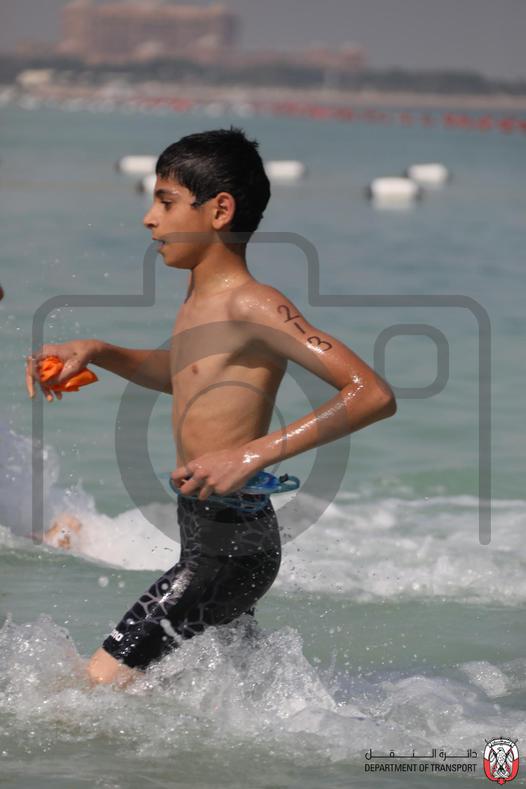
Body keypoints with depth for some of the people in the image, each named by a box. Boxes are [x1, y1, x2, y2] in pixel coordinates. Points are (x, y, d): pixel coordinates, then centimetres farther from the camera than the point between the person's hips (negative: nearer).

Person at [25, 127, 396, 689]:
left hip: (233, 542, -10)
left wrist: (251, 455, -29)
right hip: (203, 534, 10)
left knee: (96, 689, -13)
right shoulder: (201, 295, 10)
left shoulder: (254, 306, -18)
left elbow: (374, 395, -26)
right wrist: (95, 353, 17)